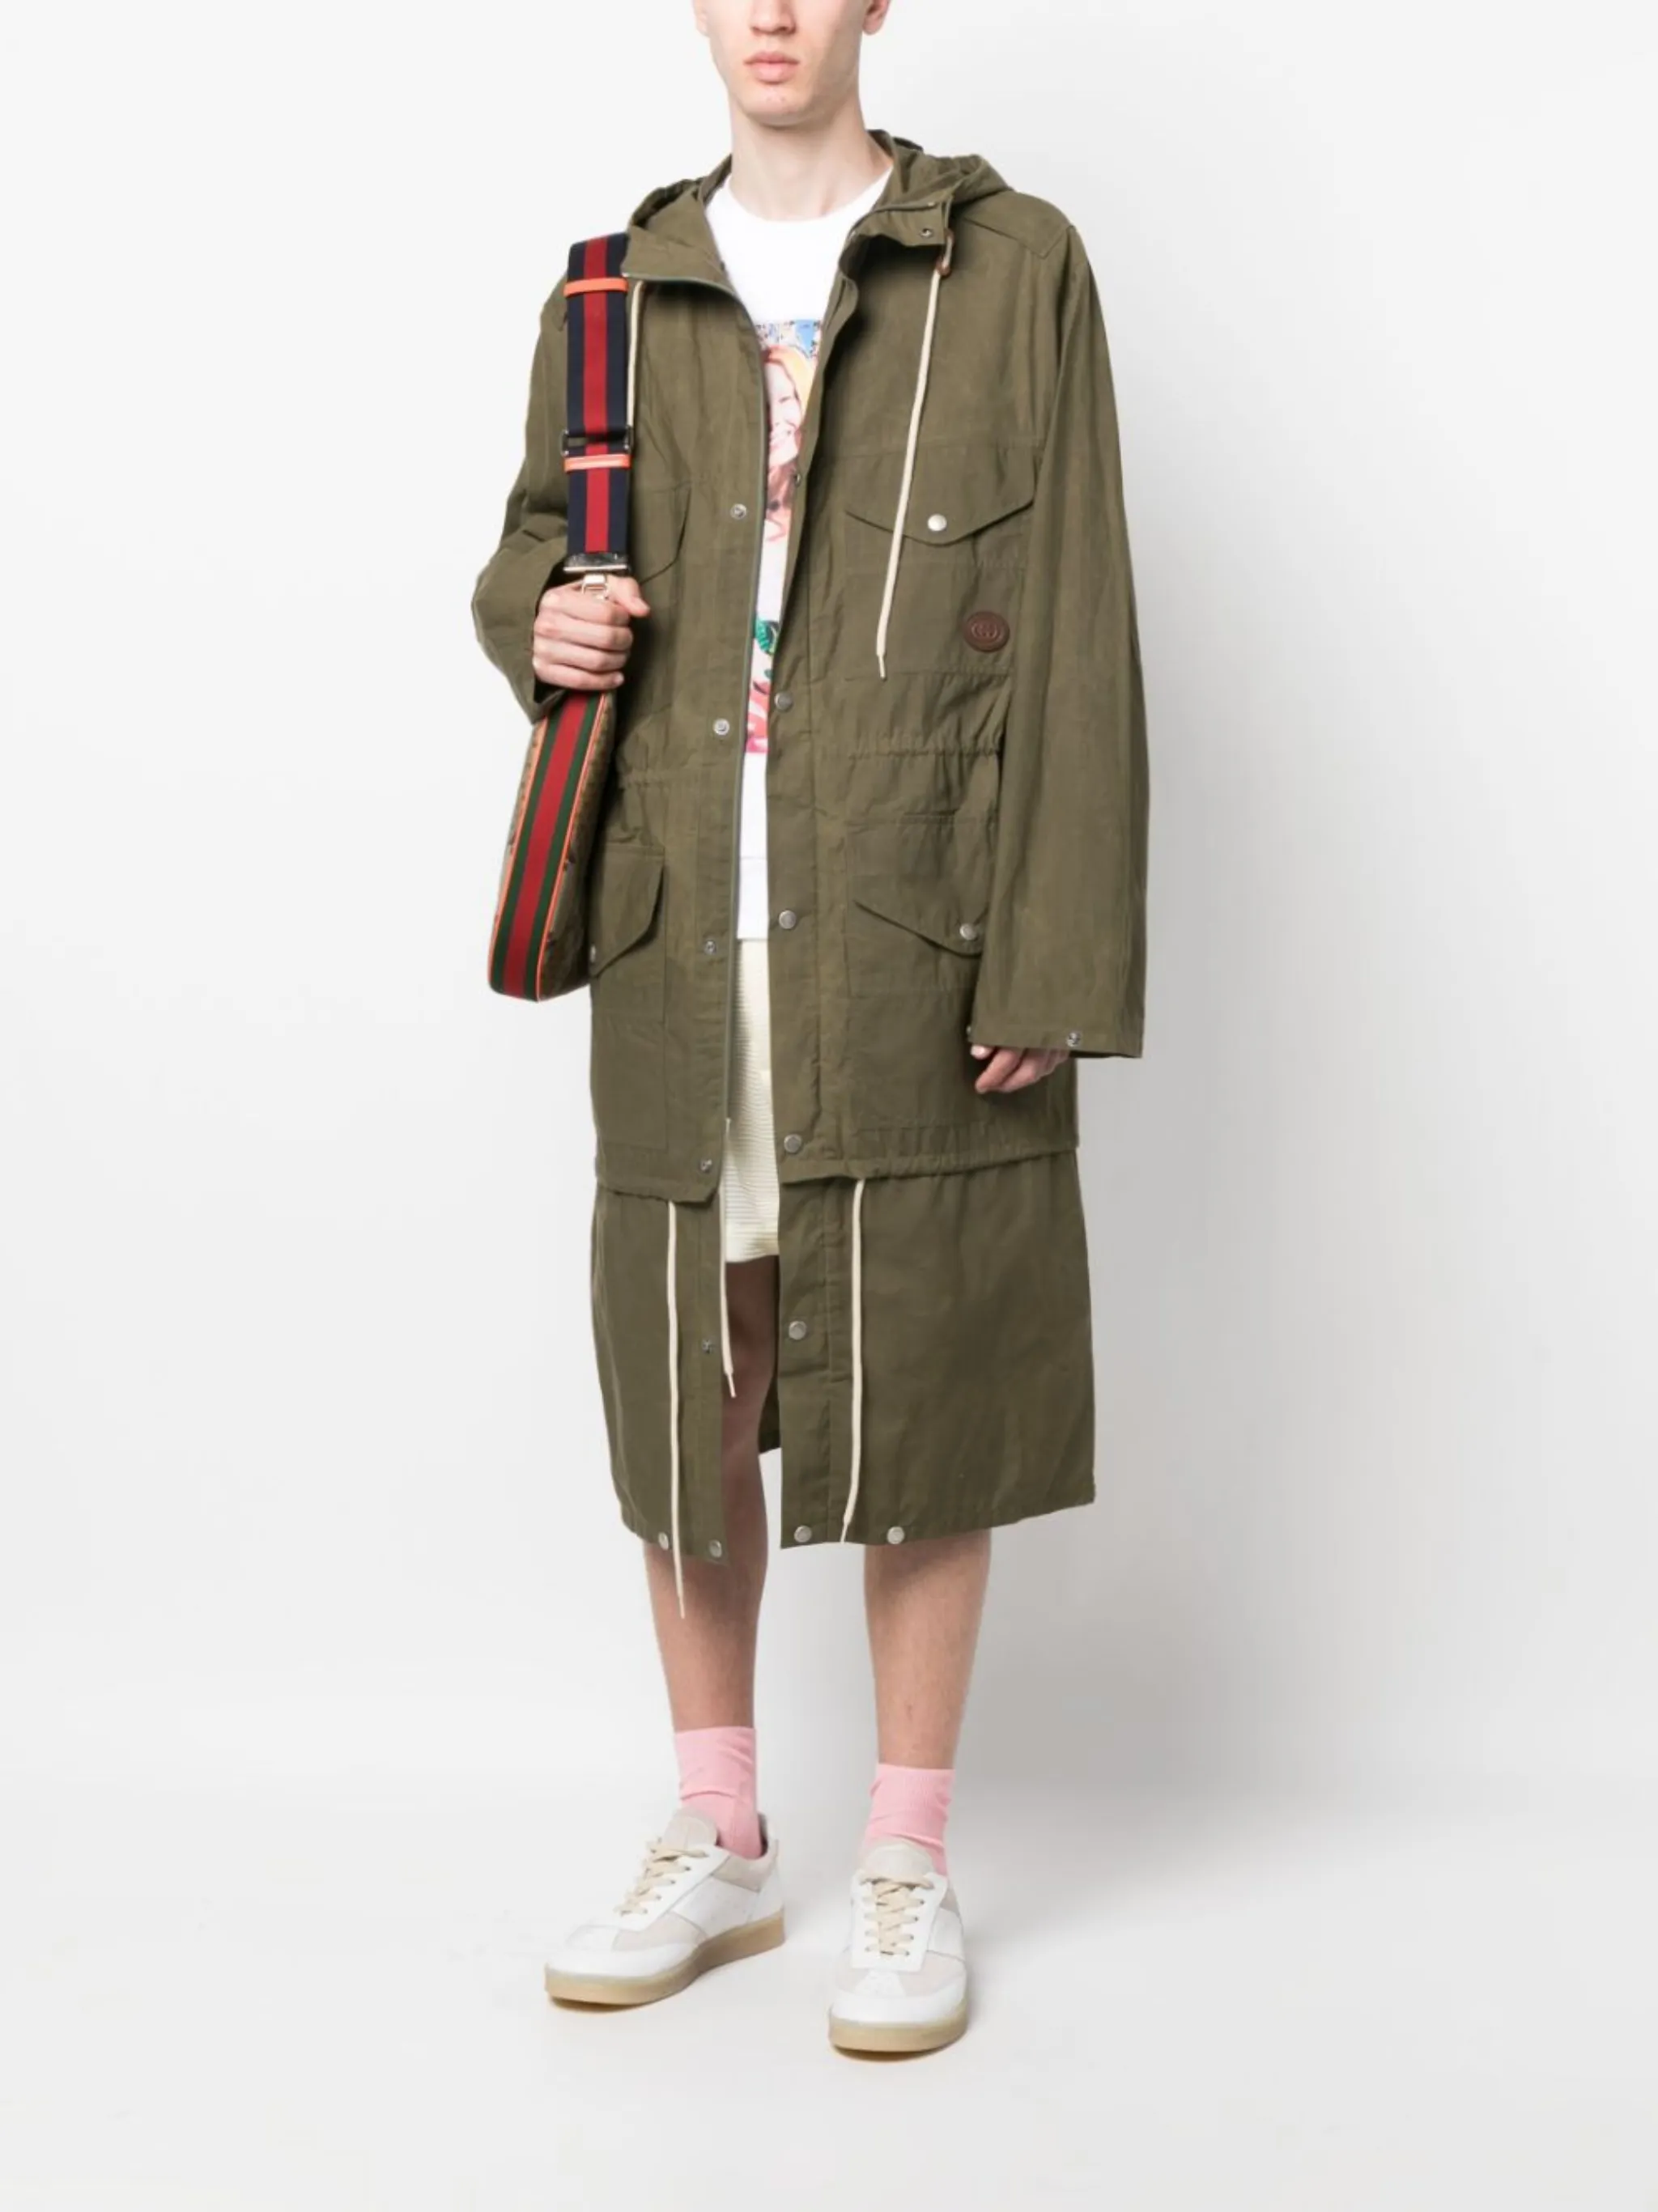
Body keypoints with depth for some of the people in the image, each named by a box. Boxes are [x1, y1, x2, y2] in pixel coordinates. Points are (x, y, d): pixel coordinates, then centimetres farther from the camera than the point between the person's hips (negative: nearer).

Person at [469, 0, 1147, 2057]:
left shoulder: (1014, 269, 2)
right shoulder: (619, 299, 12)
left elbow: (1074, 640, -3)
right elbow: (528, 547, 24)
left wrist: (1052, 961, -10)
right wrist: (541, 619, -2)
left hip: (912, 937, -3)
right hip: (681, 935, 3)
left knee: (919, 1388, 2)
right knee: (682, 1394, 8)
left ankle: (906, 1870, 18)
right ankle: (715, 1844, 25)